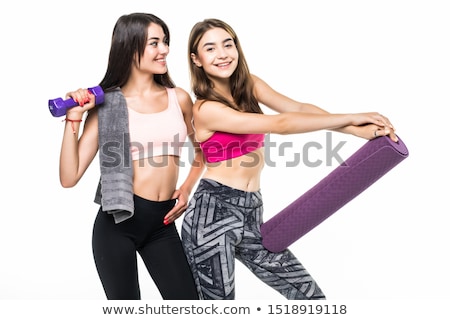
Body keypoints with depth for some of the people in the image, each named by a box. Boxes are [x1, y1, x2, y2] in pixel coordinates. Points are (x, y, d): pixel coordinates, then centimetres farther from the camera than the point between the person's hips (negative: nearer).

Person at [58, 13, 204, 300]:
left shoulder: (179, 98, 4)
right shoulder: (107, 104, -4)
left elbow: (202, 150, 22)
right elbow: (70, 177, -8)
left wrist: (187, 188, 7)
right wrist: (74, 119, -15)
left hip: (163, 222, 3)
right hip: (118, 221, -2)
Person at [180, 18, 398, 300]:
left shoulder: (250, 85, 7)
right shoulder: (206, 109, -14)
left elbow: (298, 107, -9)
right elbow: (279, 124, -20)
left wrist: (358, 129, -23)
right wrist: (350, 118, -15)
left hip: (251, 213, 7)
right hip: (214, 213, -7)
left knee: (312, 298, 5)